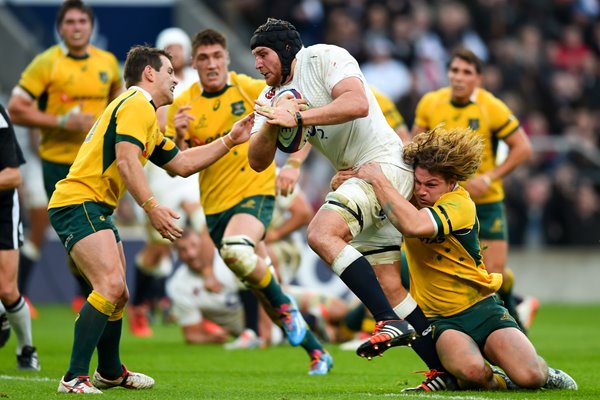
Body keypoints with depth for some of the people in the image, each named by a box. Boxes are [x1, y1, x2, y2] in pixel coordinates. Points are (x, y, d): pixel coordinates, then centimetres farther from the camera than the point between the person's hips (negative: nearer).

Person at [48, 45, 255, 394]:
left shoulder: (146, 115, 23)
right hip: (79, 203, -11)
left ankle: (110, 372, 38)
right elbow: (126, 160, -22)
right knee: (111, 286, -23)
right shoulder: (137, 105, -10)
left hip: (96, 209, 11)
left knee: (117, 293, 21)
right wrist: (151, 206, -29)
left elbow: (181, 164, 27)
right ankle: (75, 378, -25)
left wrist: (230, 140, 24)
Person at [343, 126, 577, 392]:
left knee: (529, 377, -23)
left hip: (481, 308, -2)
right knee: (471, 370, -33)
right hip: (440, 319, 2)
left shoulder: (460, 205, -15)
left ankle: (542, 373, 16)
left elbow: (414, 226, -36)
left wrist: (378, 180, -27)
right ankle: (493, 381, 3)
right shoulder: (410, 198, 2)